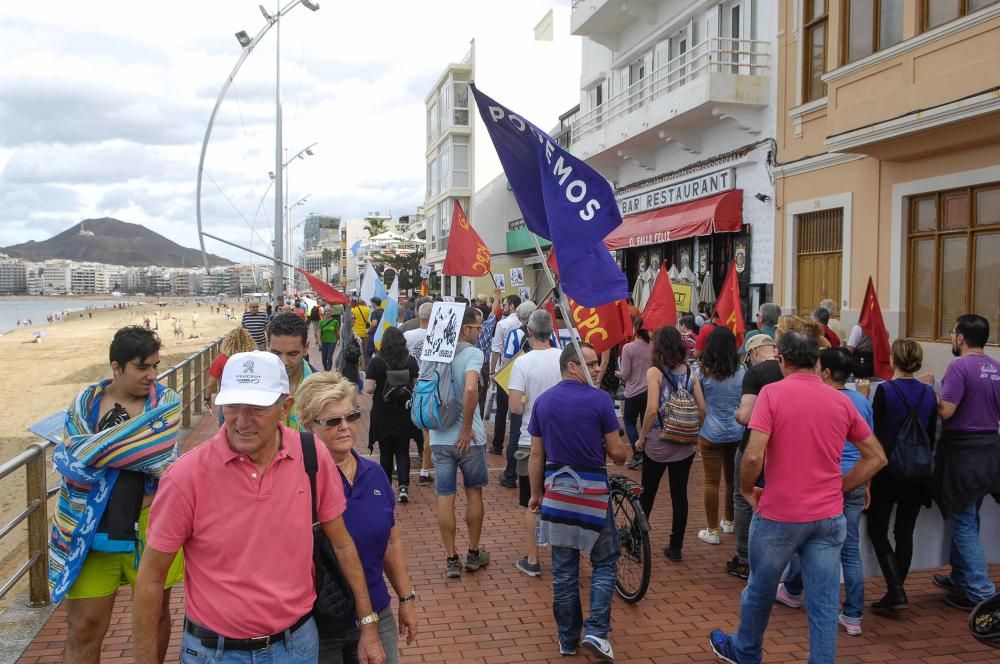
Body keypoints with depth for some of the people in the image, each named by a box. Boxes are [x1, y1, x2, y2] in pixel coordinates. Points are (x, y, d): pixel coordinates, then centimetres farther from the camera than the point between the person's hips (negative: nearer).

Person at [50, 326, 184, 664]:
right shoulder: (85, 403, 1)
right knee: (83, 630, 5)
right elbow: (73, 464, -11)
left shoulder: (167, 402, -3)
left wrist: (93, 450, -12)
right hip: (92, 532, 1)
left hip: (150, 528, 0)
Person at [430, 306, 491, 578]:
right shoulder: (472, 353, -14)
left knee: (445, 497, 8)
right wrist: (467, 428, -20)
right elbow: (470, 389, -28)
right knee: (474, 493, 14)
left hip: (439, 437, 4)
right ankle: (474, 554, 25)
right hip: (468, 438, -4)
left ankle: (451, 560, 14)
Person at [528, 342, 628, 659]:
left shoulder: (543, 401, 2)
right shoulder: (599, 399, -11)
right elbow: (618, 453, -9)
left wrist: (536, 494, 14)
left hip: (557, 490, 4)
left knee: (563, 569, 11)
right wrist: (611, 447, 13)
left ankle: (568, 639, 19)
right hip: (592, 490, -4)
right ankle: (596, 631, 3)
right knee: (605, 562, 13)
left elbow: (536, 456, 4)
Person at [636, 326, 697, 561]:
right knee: (680, 494, 9)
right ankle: (675, 547, 16)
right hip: (685, 445, 3)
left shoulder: (655, 372, -11)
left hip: (657, 443, -3)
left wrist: (641, 437, -6)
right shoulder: (689, 371, 1)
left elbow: (652, 409, -18)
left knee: (647, 493, 11)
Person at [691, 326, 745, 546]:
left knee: (711, 481, 4)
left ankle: (713, 530, 8)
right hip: (738, 433, 3)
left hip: (711, 434, -3)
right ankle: (729, 521, 35)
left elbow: (701, 407, -4)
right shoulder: (742, 371, -3)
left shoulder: (703, 373, -9)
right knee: (733, 478, 18)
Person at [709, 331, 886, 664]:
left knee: (760, 589, 18)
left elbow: (754, 455, -20)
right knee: (824, 604, 8)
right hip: (829, 516, 3)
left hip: (779, 514, -3)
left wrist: (747, 489, -3)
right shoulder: (842, 400, 2)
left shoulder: (772, 392, -12)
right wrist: (839, 488, 12)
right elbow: (877, 458, 8)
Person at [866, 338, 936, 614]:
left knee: (877, 530, 6)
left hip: (887, 469, -5)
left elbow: (875, 433, -9)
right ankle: (895, 593, 19)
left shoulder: (885, 390, -13)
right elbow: (931, 436, 8)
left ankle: (895, 591, -6)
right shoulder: (928, 393, 1)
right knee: (905, 532, 12)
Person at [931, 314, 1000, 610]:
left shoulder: (959, 367, -17)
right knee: (968, 518, 19)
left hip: (963, 452, -7)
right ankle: (960, 577, 31)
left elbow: (946, 411, -21)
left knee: (964, 523, 0)